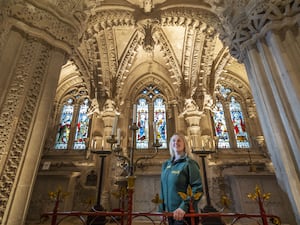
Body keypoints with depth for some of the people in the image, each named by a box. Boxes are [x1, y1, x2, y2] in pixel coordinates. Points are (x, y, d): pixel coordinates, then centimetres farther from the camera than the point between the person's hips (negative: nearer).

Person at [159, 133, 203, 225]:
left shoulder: (189, 163, -11)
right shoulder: (166, 165, 7)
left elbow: (198, 188, -19)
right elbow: (163, 189, 12)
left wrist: (184, 206, -27)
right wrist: (161, 209, 9)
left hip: (185, 213, -5)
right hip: (169, 212, 6)